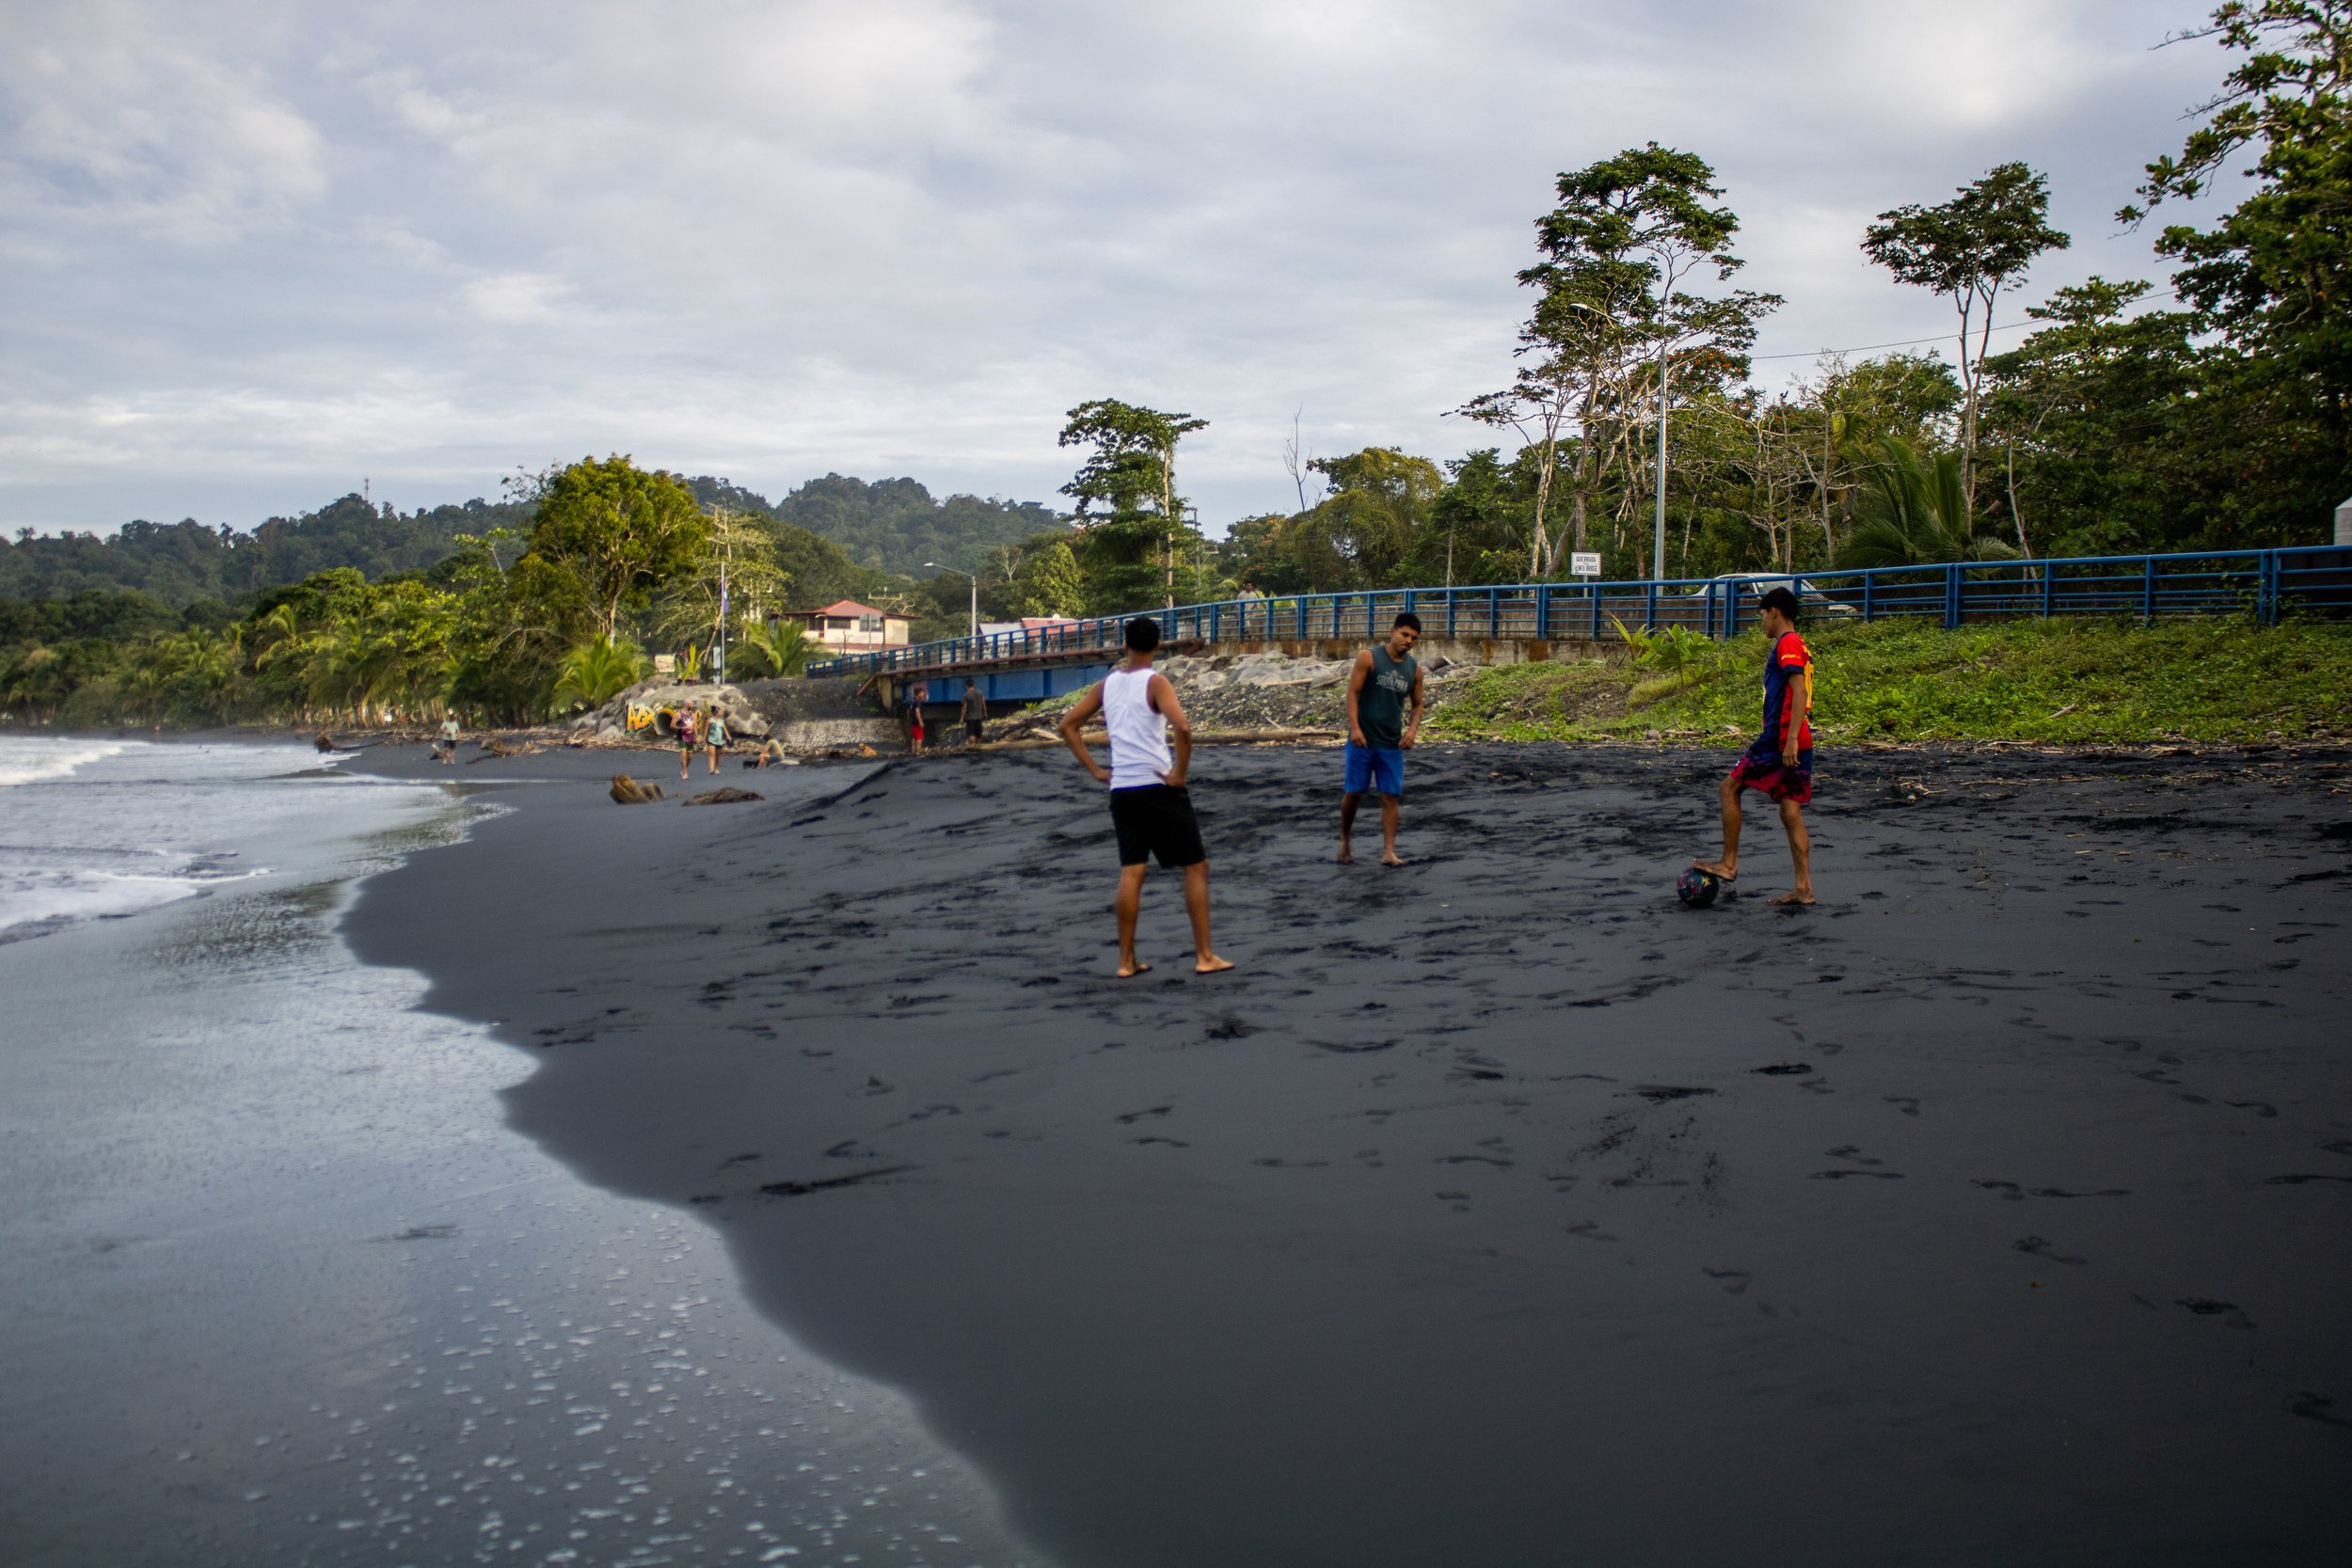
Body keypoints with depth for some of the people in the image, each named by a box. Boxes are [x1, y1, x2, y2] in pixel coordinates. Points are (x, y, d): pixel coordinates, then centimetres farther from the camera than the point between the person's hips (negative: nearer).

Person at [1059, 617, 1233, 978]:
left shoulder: (1106, 684, 9)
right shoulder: (1155, 682, -9)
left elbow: (1068, 725, 14)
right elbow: (1182, 727, -25)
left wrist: (1095, 769, 12)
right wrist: (1180, 773, -14)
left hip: (1121, 790, 5)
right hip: (1159, 787, -5)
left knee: (1131, 872, 9)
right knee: (1196, 867, 4)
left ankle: (1127, 961, 8)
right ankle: (1204, 956, 3)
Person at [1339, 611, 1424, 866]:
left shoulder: (1414, 668, 7)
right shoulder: (1369, 658, -6)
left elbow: (1417, 704, 14)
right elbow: (1352, 693, -8)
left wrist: (1412, 730, -4)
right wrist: (1354, 727, -17)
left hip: (1392, 744, 3)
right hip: (1362, 740, -3)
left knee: (1390, 796, -2)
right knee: (1353, 792, 2)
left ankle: (1388, 852, -1)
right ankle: (1345, 839, 24)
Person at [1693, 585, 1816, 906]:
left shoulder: (1787, 643, -8)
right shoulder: (1797, 645, 20)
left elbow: (1799, 689, -19)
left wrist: (1791, 738, -25)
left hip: (1780, 738, -9)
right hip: (1801, 743, 9)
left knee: (1730, 789, 2)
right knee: (1790, 811, 6)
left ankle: (1728, 864, 3)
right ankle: (1804, 888, 2)